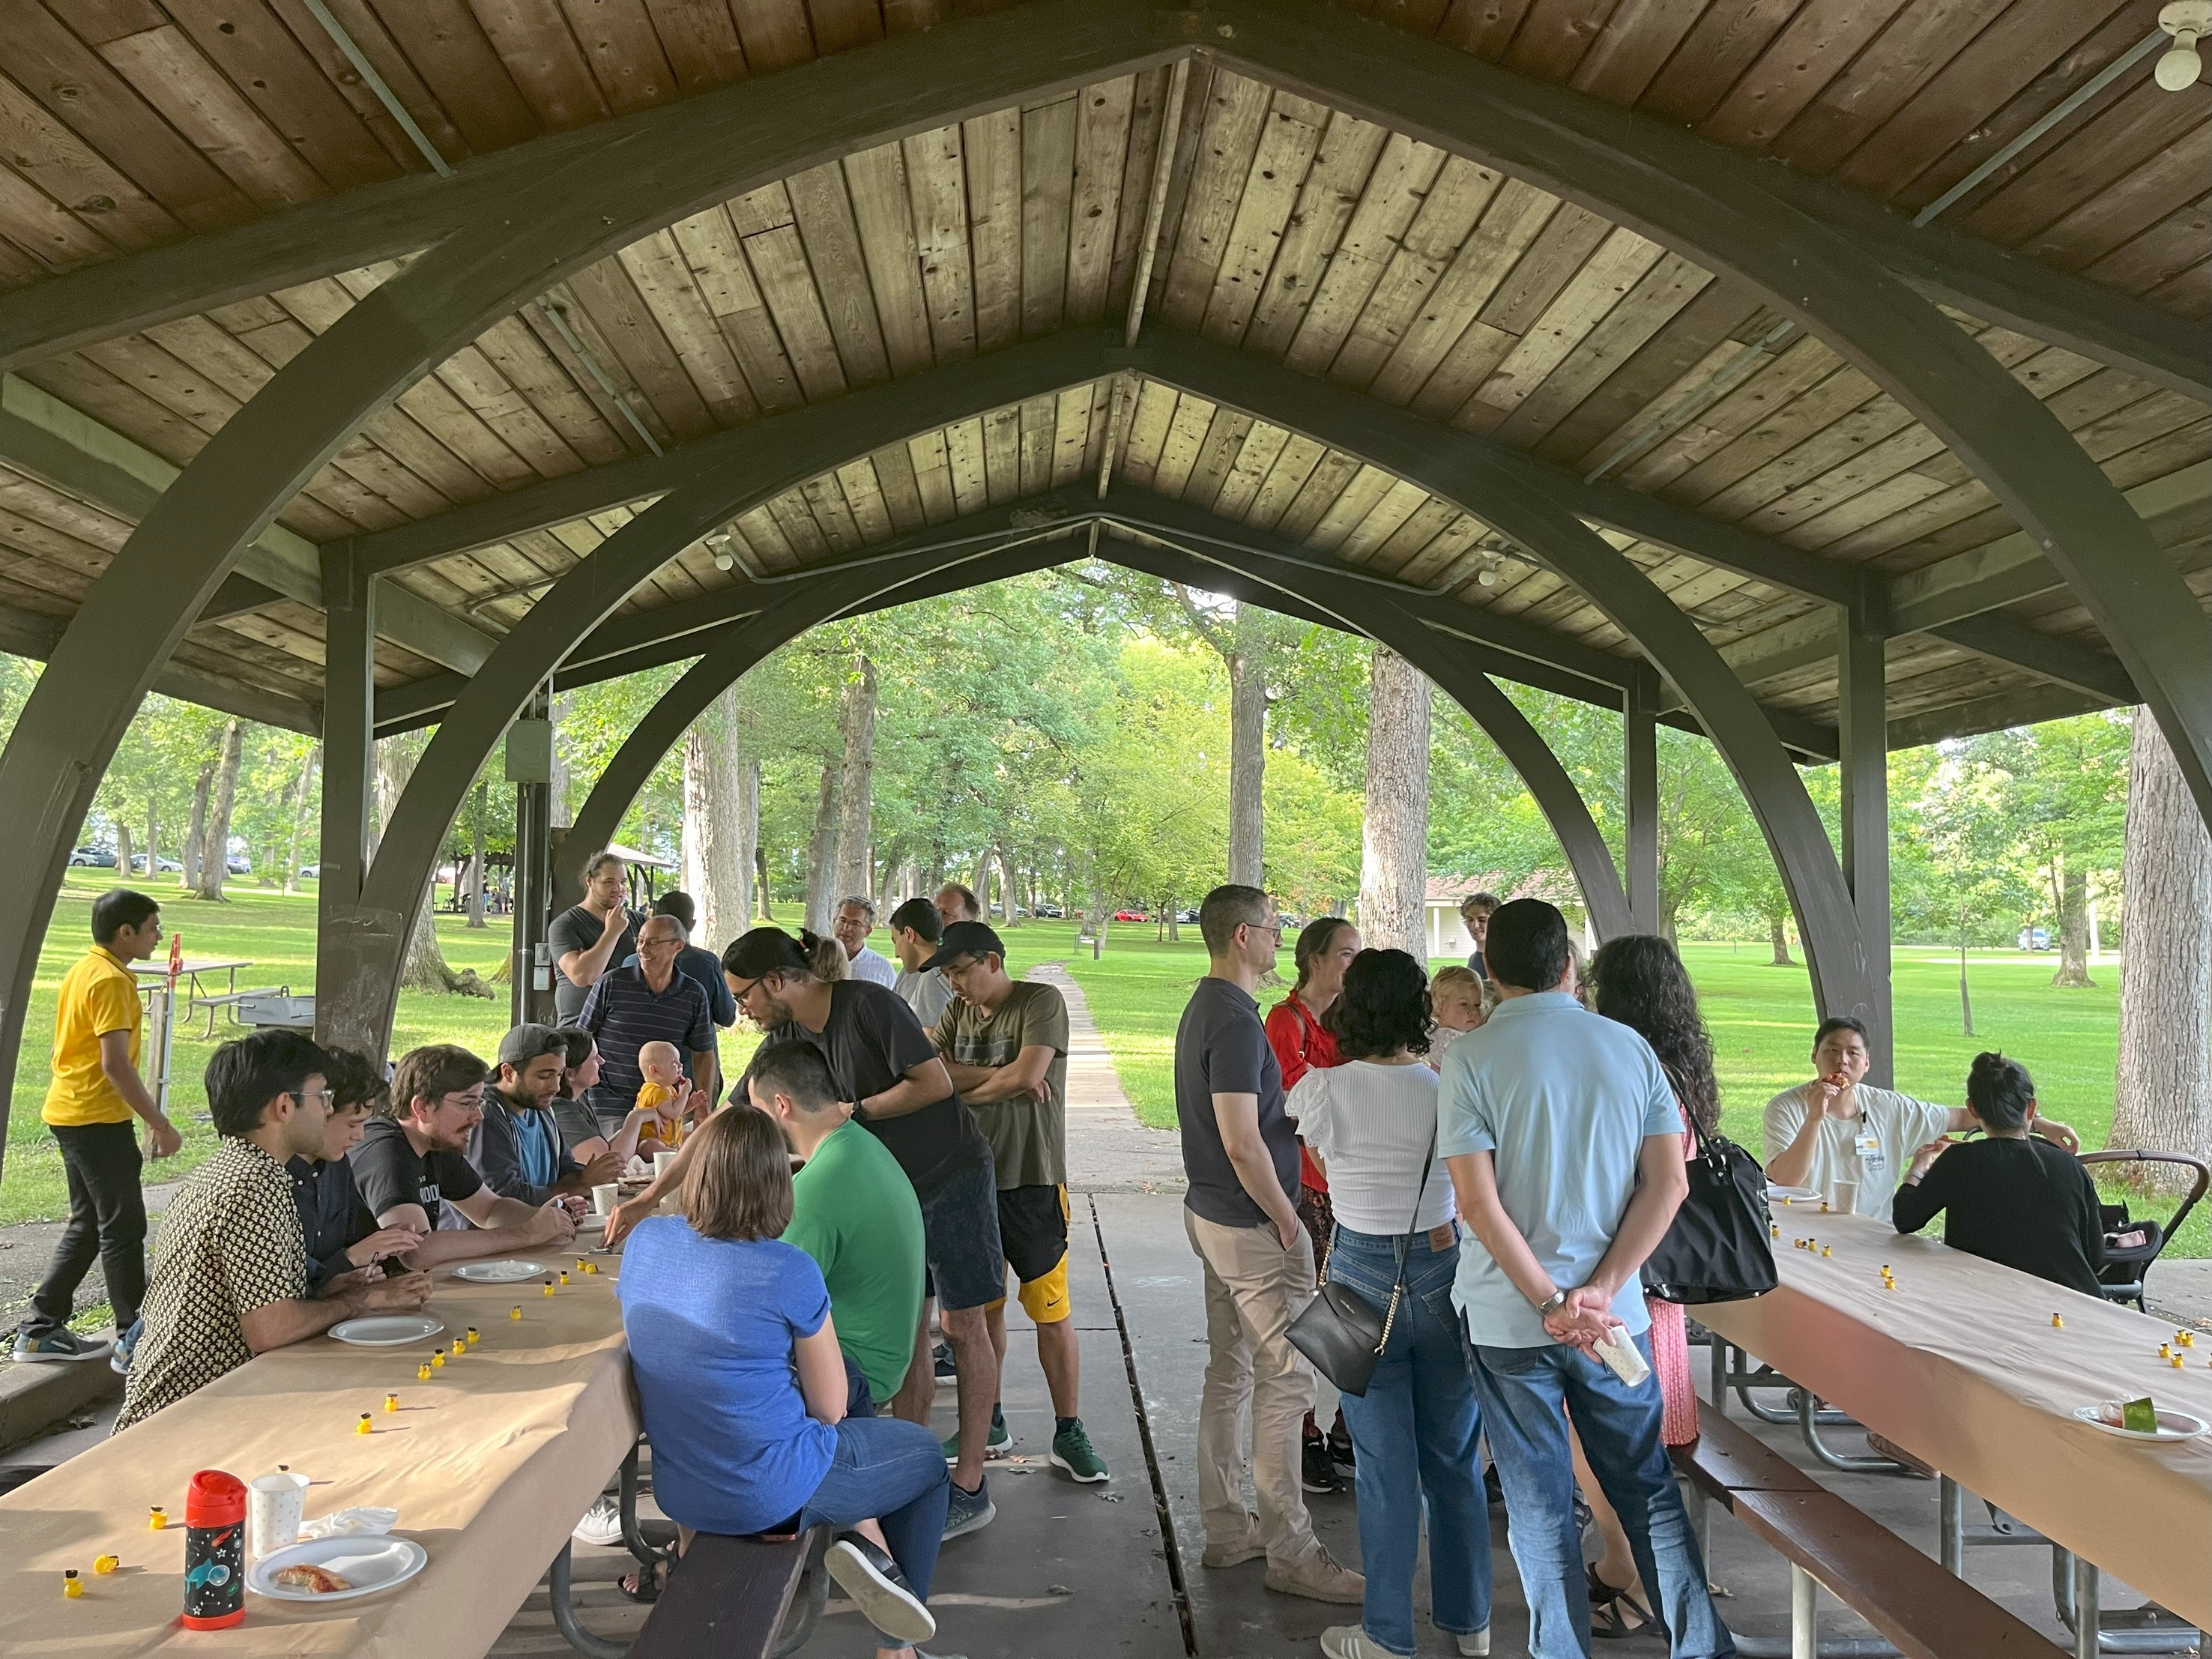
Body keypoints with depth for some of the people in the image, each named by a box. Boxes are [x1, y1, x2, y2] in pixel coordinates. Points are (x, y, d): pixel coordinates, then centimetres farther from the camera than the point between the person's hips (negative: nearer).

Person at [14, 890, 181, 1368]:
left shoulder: (83, 971, 13)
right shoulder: (111, 981, -17)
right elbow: (115, 1064, -23)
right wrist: (160, 1125, -20)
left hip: (69, 1113, 10)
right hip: (98, 1118, -10)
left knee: (87, 1224, 16)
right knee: (123, 1228, -3)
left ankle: (41, 1329, 20)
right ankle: (133, 1341, 3)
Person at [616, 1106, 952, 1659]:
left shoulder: (644, 1240, -8)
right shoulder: (788, 1272, -23)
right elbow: (830, 1409, -10)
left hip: (677, 1492, 7)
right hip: (771, 1495, -6)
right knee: (926, 1456, 22)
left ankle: (860, 1545, 14)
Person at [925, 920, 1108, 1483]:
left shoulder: (1041, 1002, -8)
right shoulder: (957, 1014, 9)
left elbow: (1027, 1074, -20)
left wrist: (963, 1090, -6)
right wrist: (998, 1077, -15)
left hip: (1031, 1179, -5)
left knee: (1051, 1311, 0)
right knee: (983, 1306, 13)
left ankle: (1068, 1432, 10)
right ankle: (988, 1422, 26)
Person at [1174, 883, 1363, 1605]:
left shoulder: (1203, 1007, 11)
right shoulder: (1236, 1020, -21)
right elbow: (1241, 1143, -25)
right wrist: (1286, 1220, -16)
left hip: (1211, 1214, 10)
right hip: (1252, 1226, -10)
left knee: (1229, 1373, 16)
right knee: (1284, 1382, -3)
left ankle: (1226, 1527, 25)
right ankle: (1291, 1553, 4)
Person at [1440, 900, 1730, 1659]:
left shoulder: (1470, 1060, -10)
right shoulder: (1631, 1048, 1)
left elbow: (1478, 1202, -17)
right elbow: (1669, 1183, -4)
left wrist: (1552, 1304, -13)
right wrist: (1599, 1293, -9)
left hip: (1508, 1317, -3)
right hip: (1614, 1313, 3)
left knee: (1540, 1507, 8)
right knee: (1648, 1489, 16)